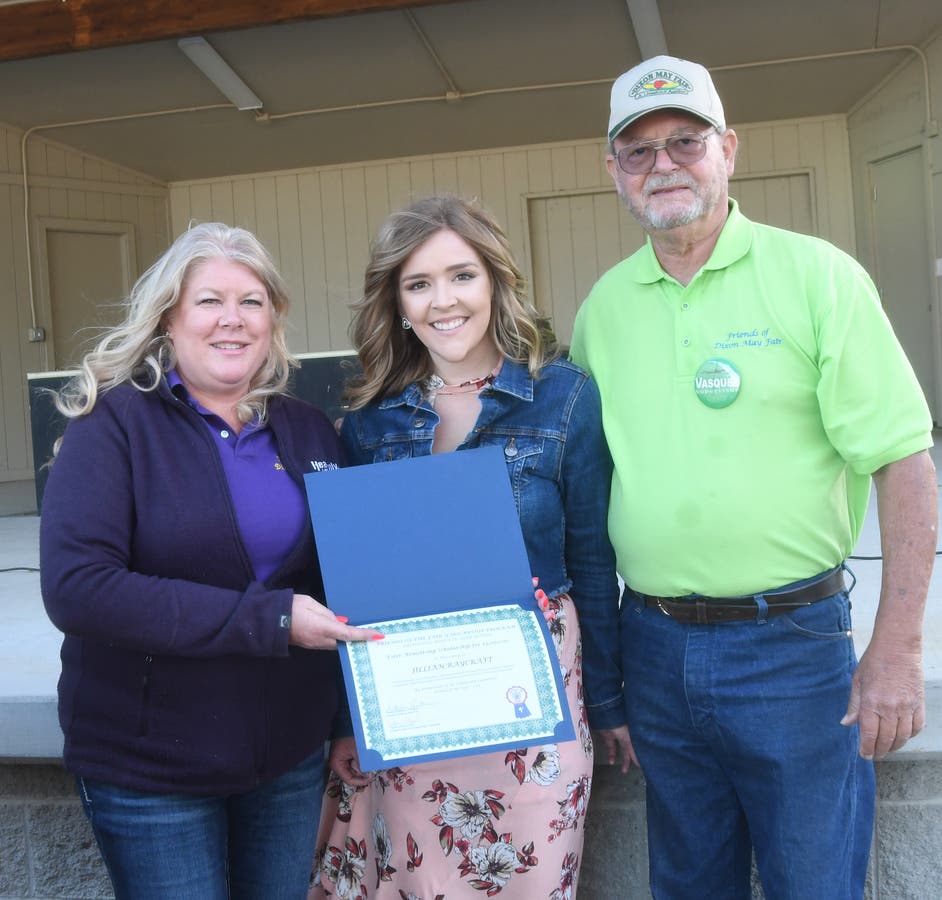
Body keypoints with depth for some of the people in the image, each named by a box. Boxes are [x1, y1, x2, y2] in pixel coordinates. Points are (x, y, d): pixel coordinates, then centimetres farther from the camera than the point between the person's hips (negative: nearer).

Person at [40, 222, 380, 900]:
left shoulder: (309, 431, 4)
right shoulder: (116, 422, -11)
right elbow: (76, 588, -23)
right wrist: (270, 620, -26)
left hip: (292, 752, 5)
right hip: (148, 765, -4)